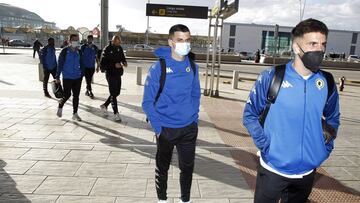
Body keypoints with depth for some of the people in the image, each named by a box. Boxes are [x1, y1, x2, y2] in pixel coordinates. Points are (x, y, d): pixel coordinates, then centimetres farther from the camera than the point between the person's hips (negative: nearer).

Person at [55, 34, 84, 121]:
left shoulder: (78, 52, 8)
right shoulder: (65, 51, -5)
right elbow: (60, 64, -4)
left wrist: (82, 74, 10)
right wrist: (57, 76, -6)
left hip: (77, 77, 4)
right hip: (67, 77, -4)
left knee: (76, 96, 6)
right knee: (67, 95, -4)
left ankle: (75, 114, 15)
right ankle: (60, 107, 27)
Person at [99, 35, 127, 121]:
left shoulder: (119, 48, 6)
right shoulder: (107, 50, -13)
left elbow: (122, 57, 19)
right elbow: (102, 64, -14)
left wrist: (124, 62, -4)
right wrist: (114, 65, -24)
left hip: (118, 74, 7)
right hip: (110, 74, -7)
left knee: (117, 92, 15)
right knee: (113, 94, -3)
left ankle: (104, 105, 34)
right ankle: (116, 113, 5)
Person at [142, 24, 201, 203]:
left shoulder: (192, 66, -1)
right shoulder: (159, 67, -14)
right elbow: (147, 102, -11)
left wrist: (194, 119, 6)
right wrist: (157, 128, -13)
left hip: (189, 128, 3)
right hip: (166, 128, -3)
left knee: (187, 167, 15)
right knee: (162, 167, 17)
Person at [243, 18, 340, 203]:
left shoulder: (327, 83, -3)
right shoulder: (271, 77, -13)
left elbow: (332, 119, 14)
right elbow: (250, 115, -6)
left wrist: (325, 147, 4)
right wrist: (264, 145, -12)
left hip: (308, 172, 4)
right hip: (272, 169, -3)